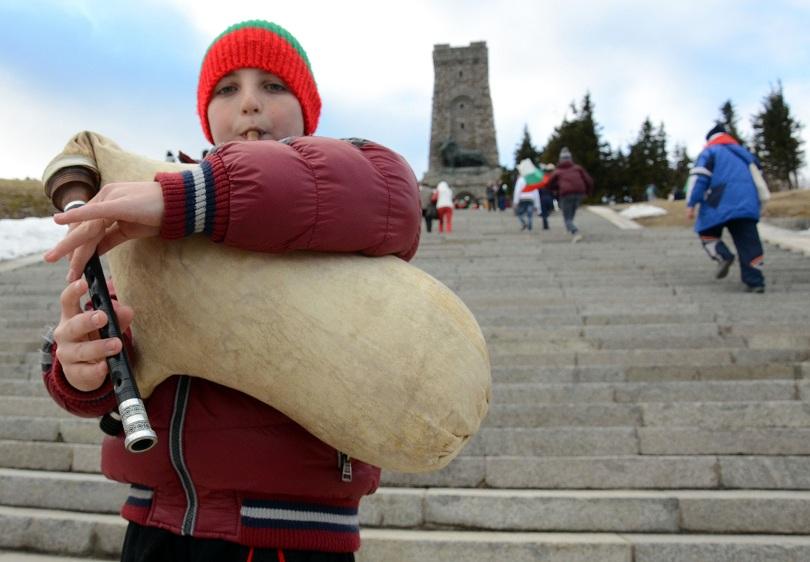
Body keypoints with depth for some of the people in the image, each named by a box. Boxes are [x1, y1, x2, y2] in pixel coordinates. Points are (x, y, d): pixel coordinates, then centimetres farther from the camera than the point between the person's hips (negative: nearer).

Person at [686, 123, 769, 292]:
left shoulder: (710, 152, 8)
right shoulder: (745, 154, 27)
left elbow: (699, 177, -6)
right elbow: (758, 179, 29)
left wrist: (691, 204, -8)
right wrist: (756, 203, 34)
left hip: (721, 205, -5)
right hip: (747, 206, 5)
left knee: (707, 232, 14)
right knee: (748, 242, 4)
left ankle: (723, 255, -12)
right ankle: (754, 281, -4)